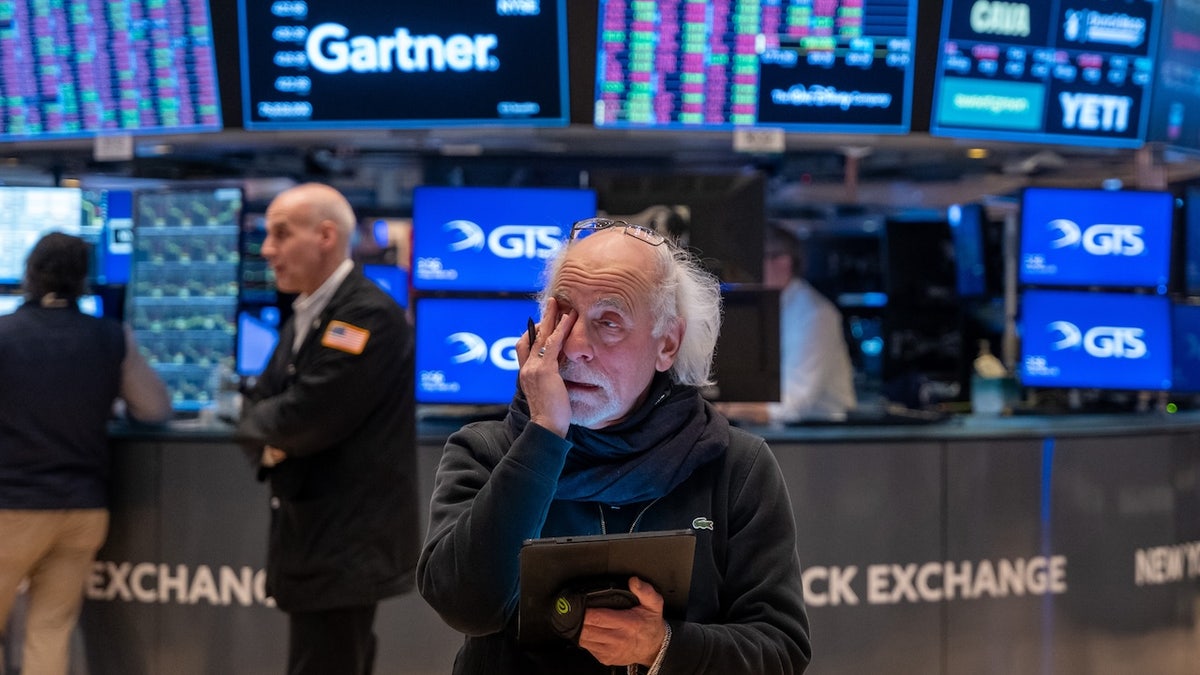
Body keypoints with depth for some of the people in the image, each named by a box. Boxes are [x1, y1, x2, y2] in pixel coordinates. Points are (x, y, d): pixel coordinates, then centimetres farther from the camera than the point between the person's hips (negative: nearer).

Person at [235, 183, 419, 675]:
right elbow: (260, 406, 13)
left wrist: (261, 426, -4)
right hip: (316, 535, 10)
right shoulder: (304, 316, 15)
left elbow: (308, 417, -24)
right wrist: (271, 443, -9)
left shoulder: (369, 314, -17)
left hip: (346, 542, -10)